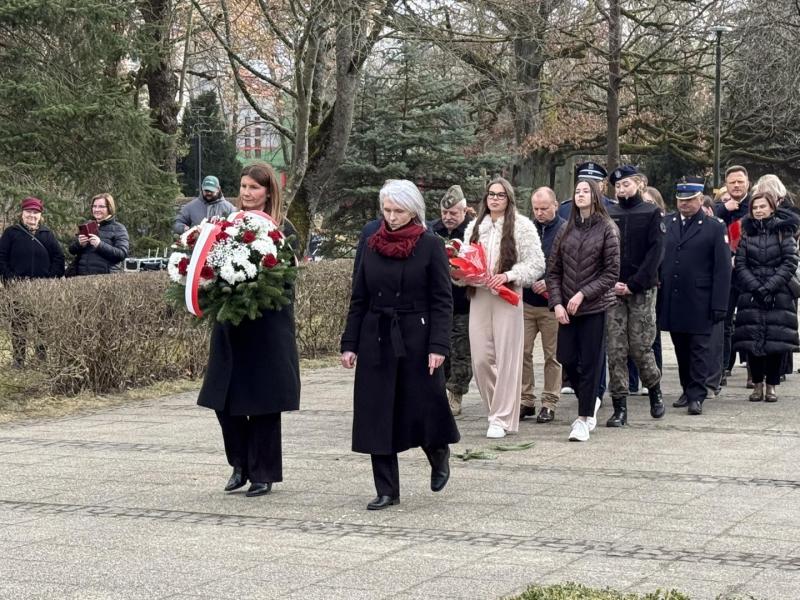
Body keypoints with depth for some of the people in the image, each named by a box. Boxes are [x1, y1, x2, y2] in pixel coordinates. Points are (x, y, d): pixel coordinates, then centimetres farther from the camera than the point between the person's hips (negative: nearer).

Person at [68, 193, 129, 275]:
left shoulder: (118, 228, 1)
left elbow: (122, 254, -13)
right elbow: (71, 250, 15)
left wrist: (100, 245, -23)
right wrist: (78, 243, -8)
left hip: (106, 276, -5)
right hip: (82, 275, 5)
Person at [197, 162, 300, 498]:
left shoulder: (282, 229, -4)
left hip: (268, 328, -4)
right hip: (230, 326, 4)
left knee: (262, 404, 2)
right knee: (225, 401, 4)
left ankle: (262, 473, 13)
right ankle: (241, 464, 23)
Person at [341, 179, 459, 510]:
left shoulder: (431, 246, -4)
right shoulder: (372, 246, 8)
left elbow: (442, 301, -6)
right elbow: (358, 299, 10)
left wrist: (438, 346, -14)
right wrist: (350, 344, 4)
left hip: (416, 340, -4)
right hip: (376, 340, 4)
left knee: (422, 407, 0)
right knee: (377, 415, 2)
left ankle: (438, 454, 34)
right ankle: (386, 490, 11)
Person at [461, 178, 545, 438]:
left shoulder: (522, 226, 0)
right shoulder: (475, 226, 15)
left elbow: (536, 264, -3)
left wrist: (509, 275, -16)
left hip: (507, 297, -4)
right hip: (479, 297, 4)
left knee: (506, 358, -4)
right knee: (480, 359, 1)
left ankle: (502, 419, 1)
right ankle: (499, 409, 17)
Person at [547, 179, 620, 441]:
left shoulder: (607, 229, -4)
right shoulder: (566, 230, 8)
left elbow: (612, 272, -7)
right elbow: (553, 270, 8)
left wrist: (583, 294, -14)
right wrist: (557, 303, -4)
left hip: (595, 307, -4)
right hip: (567, 309, 4)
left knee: (589, 362, -2)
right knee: (567, 359, 3)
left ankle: (583, 419, 6)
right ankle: (591, 401, 28)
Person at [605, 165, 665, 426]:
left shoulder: (651, 213, 2)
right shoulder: (608, 215, 10)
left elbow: (655, 251, -5)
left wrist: (633, 284, -12)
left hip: (642, 291, -2)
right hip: (612, 292, 2)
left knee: (641, 348, -2)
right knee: (615, 350, -2)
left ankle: (654, 391, 25)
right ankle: (619, 407, 3)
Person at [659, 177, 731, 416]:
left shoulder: (714, 228, -1)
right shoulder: (666, 224, 9)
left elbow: (722, 270, -4)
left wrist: (719, 305, -10)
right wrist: (658, 295, 4)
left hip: (699, 304, -4)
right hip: (672, 303, 4)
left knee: (699, 350, -2)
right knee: (681, 350, 11)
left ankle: (696, 396, 0)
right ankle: (688, 390, 22)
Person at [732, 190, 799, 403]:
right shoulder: (745, 232, 7)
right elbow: (740, 265, 1)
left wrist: (769, 287, -14)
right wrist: (757, 288, -12)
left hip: (779, 295, -1)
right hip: (751, 295, 1)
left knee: (776, 340, -3)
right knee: (752, 340, -3)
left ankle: (771, 385, 7)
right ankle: (757, 384, 8)